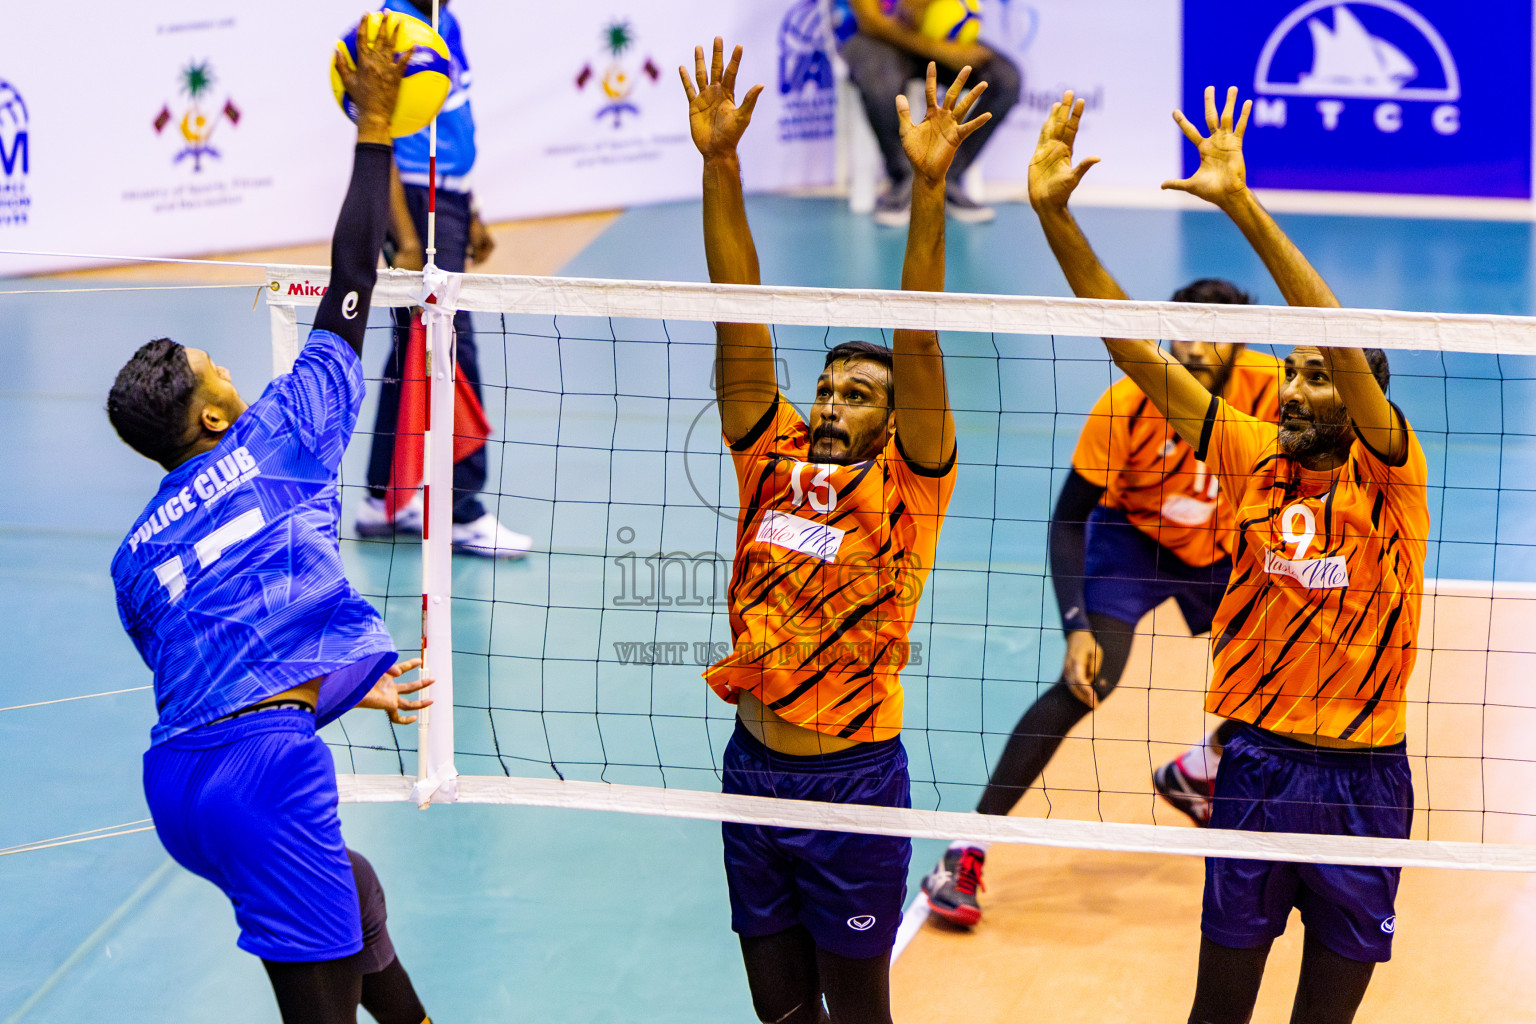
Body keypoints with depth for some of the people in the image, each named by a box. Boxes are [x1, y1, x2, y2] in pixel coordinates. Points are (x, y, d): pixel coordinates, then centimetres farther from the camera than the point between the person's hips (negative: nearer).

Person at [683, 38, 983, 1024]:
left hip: (853, 779, -4)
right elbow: (739, 315, -2)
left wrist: (929, 184, -28)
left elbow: (918, 342, -17)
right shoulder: (773, 458, 4)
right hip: (754, 766, 4)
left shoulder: (905, 487, -6)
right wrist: (719, 163, -9)